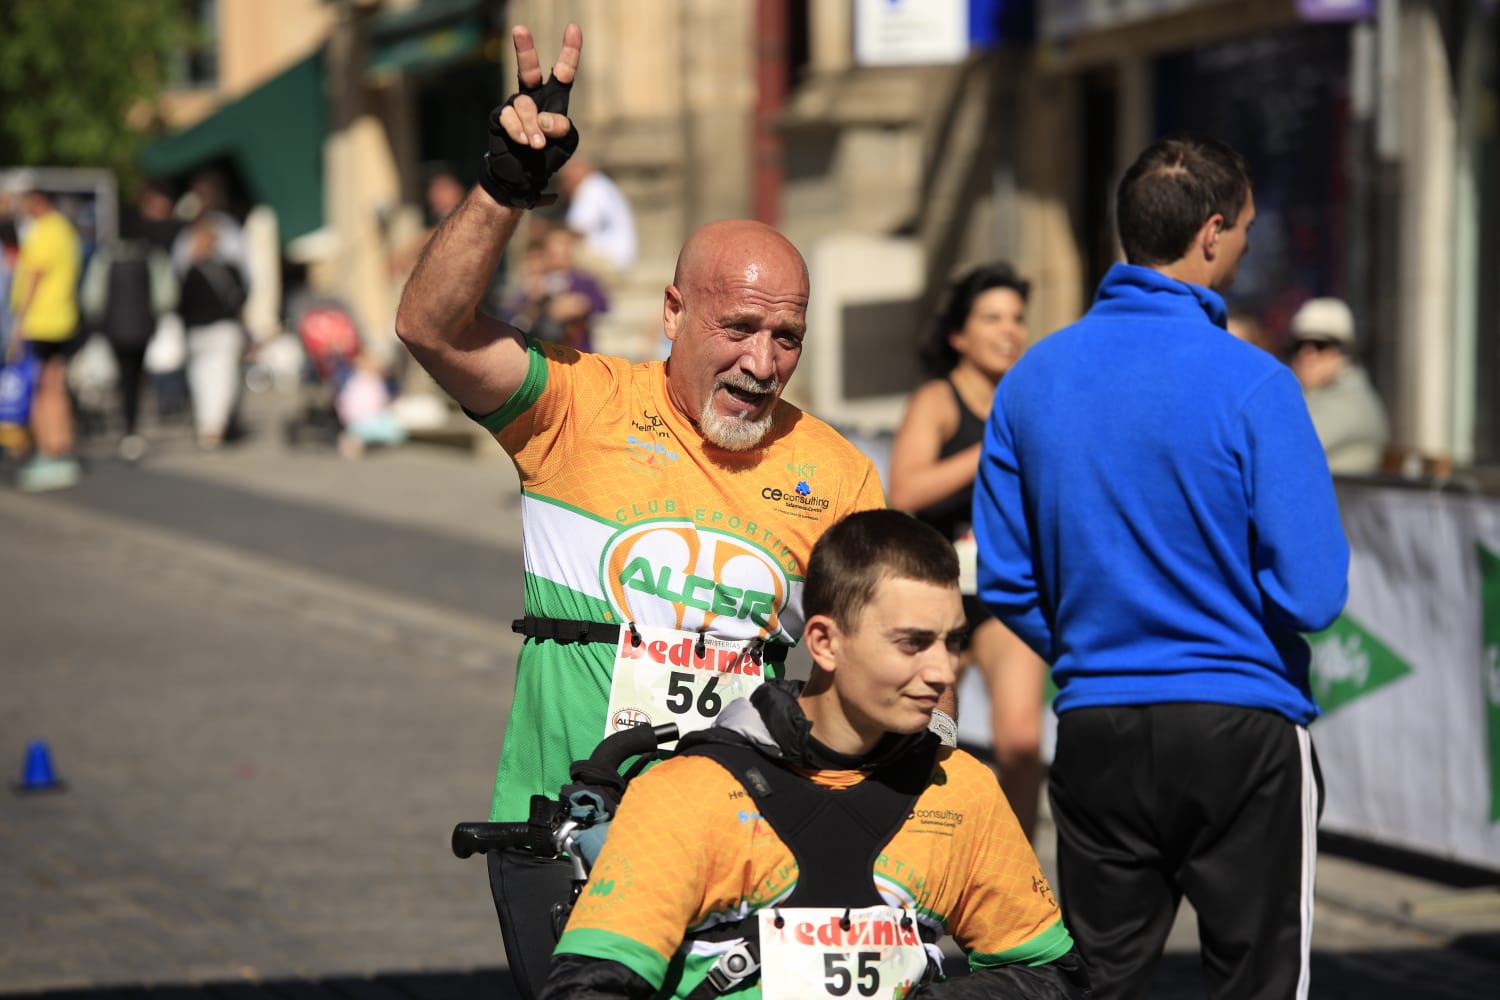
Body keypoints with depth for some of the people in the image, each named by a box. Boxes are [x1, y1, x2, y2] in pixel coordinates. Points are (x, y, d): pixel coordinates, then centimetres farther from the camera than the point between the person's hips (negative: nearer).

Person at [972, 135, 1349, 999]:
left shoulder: (1033, 379, 2)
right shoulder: (1252, 384, -13)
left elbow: (1005, 579, 6)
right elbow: (1312, 595, -15)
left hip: (1094, 729, 4)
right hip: (1241, 730, -4)